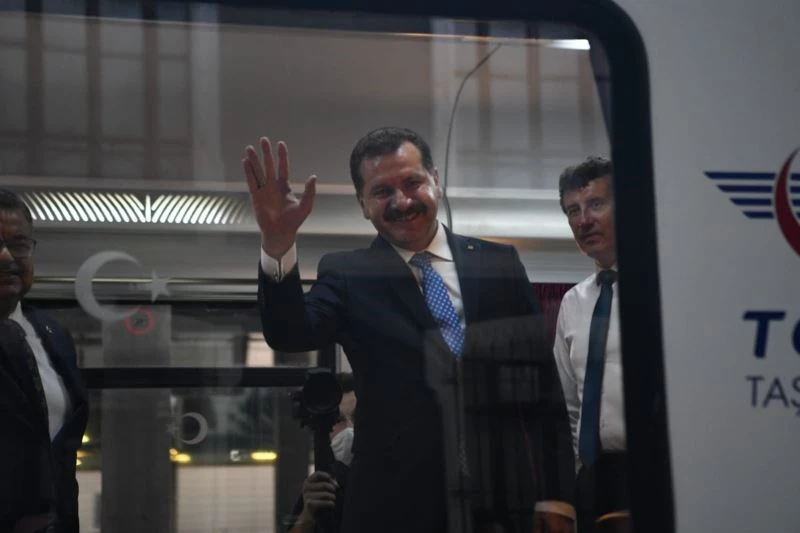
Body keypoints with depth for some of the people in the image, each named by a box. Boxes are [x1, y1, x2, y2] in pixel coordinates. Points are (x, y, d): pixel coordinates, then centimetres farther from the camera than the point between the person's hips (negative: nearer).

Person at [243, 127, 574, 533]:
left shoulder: (499, 263, 8)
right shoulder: (348, 275, 5)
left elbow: (540, 377, 7)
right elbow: (290, 334, -13)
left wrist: (554, 493, 2)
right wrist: (277, 247, -30)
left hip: (504, 494, 1)